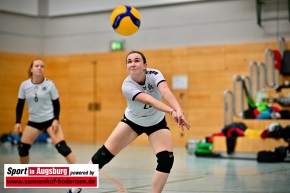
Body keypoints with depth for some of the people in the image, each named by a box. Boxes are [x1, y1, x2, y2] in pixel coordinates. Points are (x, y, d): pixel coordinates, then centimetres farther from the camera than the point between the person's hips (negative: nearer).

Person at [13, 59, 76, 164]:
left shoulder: (50, 84, -11)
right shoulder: (24, 85, -5)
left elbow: (56, 103, -3)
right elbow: (20, 105, 4)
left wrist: (56, 120, -14)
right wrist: (18, 122, -2)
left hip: (50, 119, -3)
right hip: (34, 121, 3)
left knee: (61, 147, -16)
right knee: (22, 147, 2)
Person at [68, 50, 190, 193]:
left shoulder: (154, 74, -27)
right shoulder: (127, 85, -31)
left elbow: (166, 91, -48)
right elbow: (149, 100, -46)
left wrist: (178, 110, -66)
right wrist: (172, 111, -62)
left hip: (156, 123, 1)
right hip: (132, 121, -1)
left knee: (166, 159, -18)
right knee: (104, 154, -1)